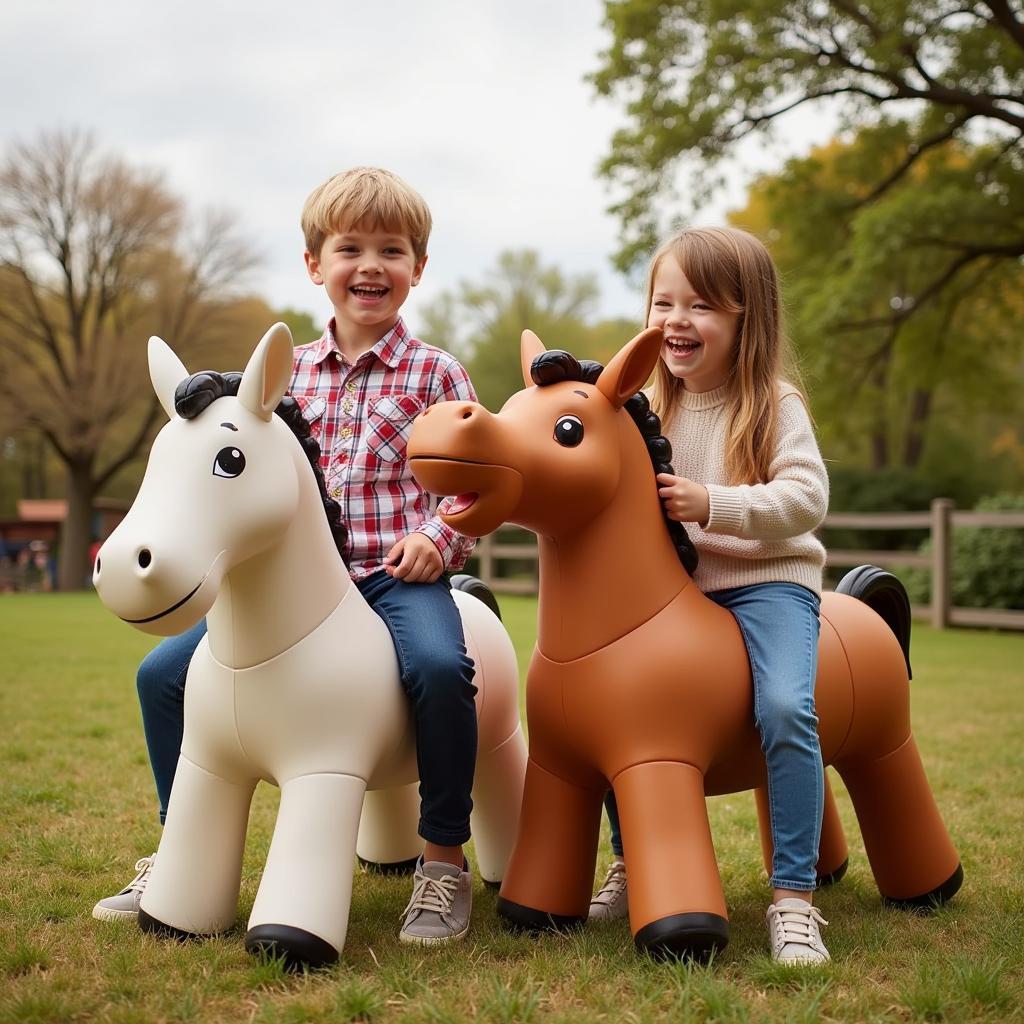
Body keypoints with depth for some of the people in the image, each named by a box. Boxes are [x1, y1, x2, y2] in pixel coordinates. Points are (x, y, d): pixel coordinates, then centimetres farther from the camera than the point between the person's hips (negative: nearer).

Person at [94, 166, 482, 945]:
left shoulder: (436, 373, 4)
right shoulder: (290, 373, 14)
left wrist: (438, 539, -16)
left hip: (400, 574, -4)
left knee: (439, 665, -37)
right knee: (164, 671, -4)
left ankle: (445, 862, -15)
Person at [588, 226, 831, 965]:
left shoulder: (775, 406, -5)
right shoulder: (648, 408, 9)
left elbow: (806, 499, -17)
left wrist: (712, 504, -26)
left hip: (767, 580, -5)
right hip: (676, 590, 5)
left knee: (786, 709, -29)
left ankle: (795, 899, -19)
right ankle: (632, 868, 16)